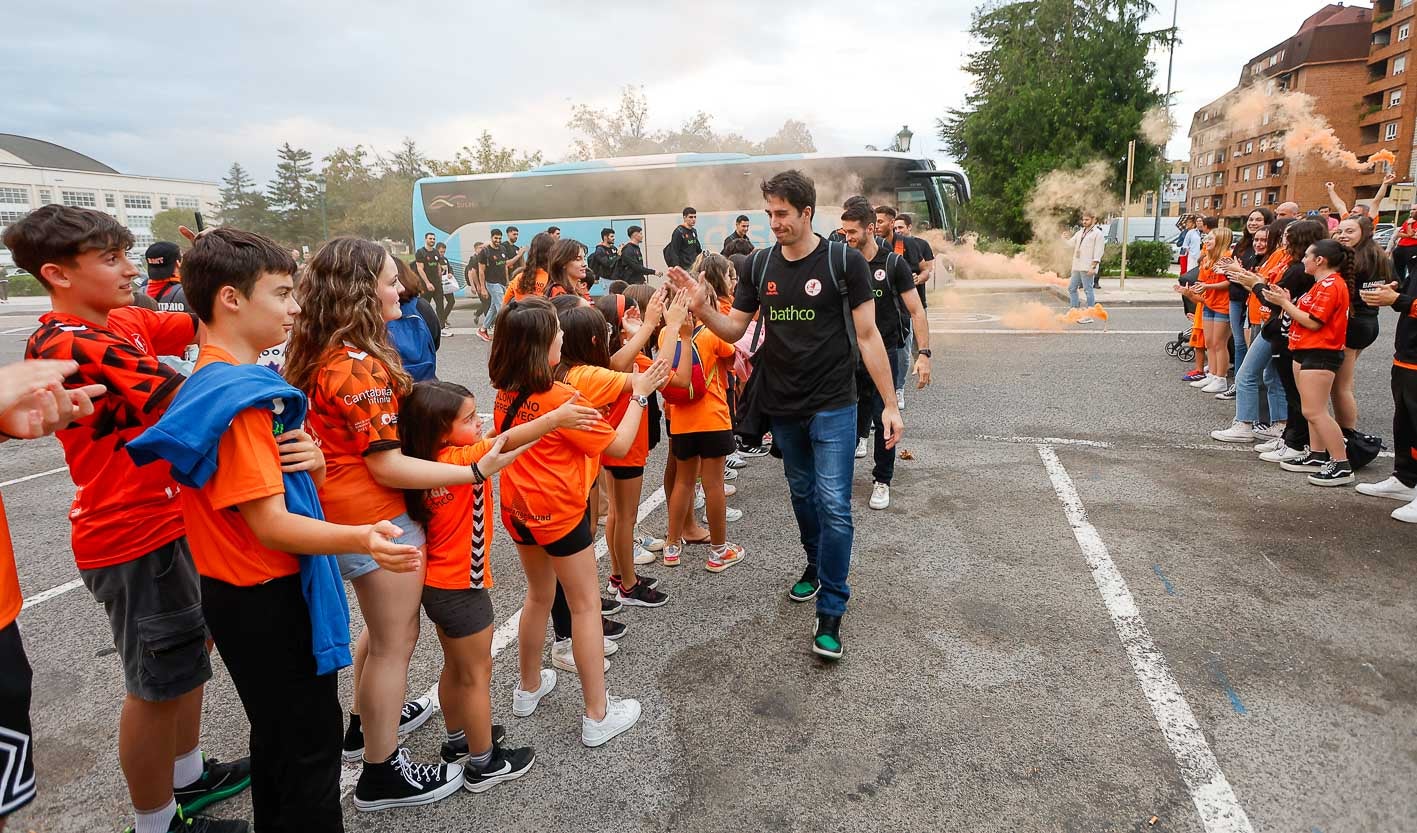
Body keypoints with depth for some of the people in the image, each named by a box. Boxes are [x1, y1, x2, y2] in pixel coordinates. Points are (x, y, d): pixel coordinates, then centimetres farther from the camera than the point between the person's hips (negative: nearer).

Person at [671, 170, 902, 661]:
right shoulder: (760, 265, 2)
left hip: (833, 405, -4)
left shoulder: (844, 261, -9)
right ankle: (816, 565, 42)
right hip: (782, 406, 4)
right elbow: (734, 330, 5)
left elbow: (867, 335, -7)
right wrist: (702, 308, -15)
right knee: (802, 494, 19)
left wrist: (890, 403, -9)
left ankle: (830, 613, 3)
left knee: (834, 505, -7)